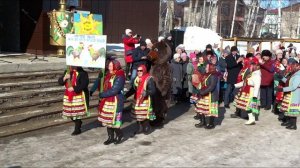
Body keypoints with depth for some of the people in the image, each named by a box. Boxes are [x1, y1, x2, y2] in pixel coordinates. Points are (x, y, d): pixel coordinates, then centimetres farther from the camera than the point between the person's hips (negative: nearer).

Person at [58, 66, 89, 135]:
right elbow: (60, 82, 7)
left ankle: (77, 129, 10)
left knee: (77, 113, -4)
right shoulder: (67, 72, 11)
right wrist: (64, 78, -13)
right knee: (70, 113, 12)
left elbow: (84, 85, -17)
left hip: (78, 97, -6)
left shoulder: (83, 73, -8)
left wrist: (74, 88, -22)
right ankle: (78, 123, 37)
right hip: (68, 96, 6)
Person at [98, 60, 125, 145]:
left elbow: (114, 90, -21)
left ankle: (119, 135, 19)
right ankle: (111, 137, 23)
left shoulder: (119, 77, -15)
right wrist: (103, 94, 0)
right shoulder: (109, 75, 12)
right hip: (107, 101, 8)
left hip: (116, 101, -8)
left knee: (114, 120, -4)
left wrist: (102, 95, -13)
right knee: (107, 120, 11)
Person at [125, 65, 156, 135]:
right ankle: (140, 128, 26)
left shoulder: (149, 79, -11)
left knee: (145, 115, -4)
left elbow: (152, 90, -17)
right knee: (137, 115, 11)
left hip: (145, 101, -7)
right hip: (137, 101, 7)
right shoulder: (137, 79, 11)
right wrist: (126, 95, 13)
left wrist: (146, 93, -32)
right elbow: (133, 89, 19)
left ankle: (147, 128, 15)